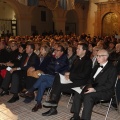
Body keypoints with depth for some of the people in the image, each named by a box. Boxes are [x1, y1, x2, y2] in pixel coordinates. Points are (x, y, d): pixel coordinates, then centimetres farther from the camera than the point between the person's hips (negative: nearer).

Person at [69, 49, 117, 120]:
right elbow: (91, 79, 19)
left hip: (105, 92, -7)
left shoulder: (112, 69, -7)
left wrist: (95, 89, -23)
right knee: (78, 93, -13)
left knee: (88, 96, -32)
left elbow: (109, 85, -15)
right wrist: (89, 86, -4)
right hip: (93, 88, 7)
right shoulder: (97, 67, 18)